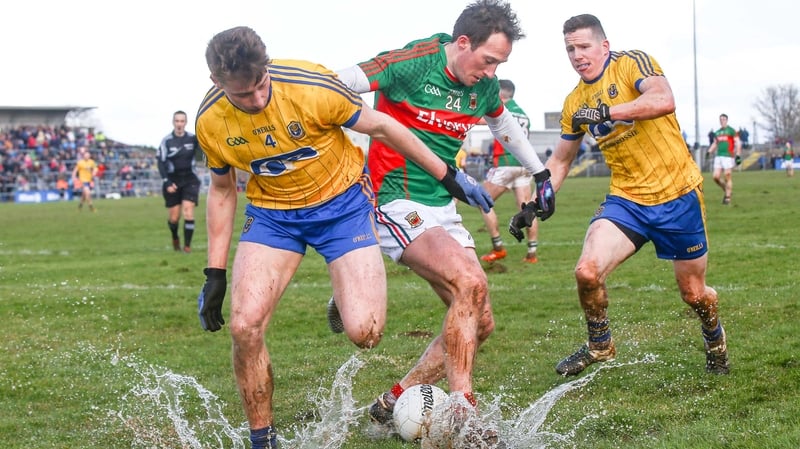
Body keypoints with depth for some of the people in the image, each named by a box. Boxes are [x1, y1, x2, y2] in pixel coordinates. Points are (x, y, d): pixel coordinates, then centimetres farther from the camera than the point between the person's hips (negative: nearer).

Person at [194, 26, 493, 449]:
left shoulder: (311, 87, -27)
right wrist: (215, 273, 3)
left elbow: (381, 126, -11)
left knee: (364, 332, -16)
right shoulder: (210, 122, -15)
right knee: (244, 326, -18)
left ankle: (350, 304, 24)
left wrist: (448, 176, -3)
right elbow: (222, 190, 3)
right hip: (271, 212, 2)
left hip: (342, 199, -2)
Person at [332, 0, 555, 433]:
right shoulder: (414, 62, -15)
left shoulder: (484, 86, 6)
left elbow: (504, 124, 27)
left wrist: (540, 174, 33)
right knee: (470, 283, -27)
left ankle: (393, 403, 13)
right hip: (396, 204, -8)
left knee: (479, 323, 2)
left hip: (442, 209, 8)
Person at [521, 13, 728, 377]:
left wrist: (604, 112, -35)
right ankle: (599, 345, 7)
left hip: (678, 196, -4)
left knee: (694, 294, 7)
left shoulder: (633, 63, -10)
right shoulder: (575, 103, 7)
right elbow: (560, 160, 18)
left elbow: (664, 101, -30)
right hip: (626, 199, 4)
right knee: (587, 270, -19)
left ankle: (716, 341, 42)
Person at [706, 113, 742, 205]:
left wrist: (738, 155, -12)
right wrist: (709, 152, 13)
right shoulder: (717, 132, 17)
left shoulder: (731, 130, -1)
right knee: (716, 177, -1)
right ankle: (726, 190, 22)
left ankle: (728, 197, 1)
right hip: (718, 156, 6)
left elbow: (738, 143, -4)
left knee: (727, 176, -6)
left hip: (728, 156, -6)